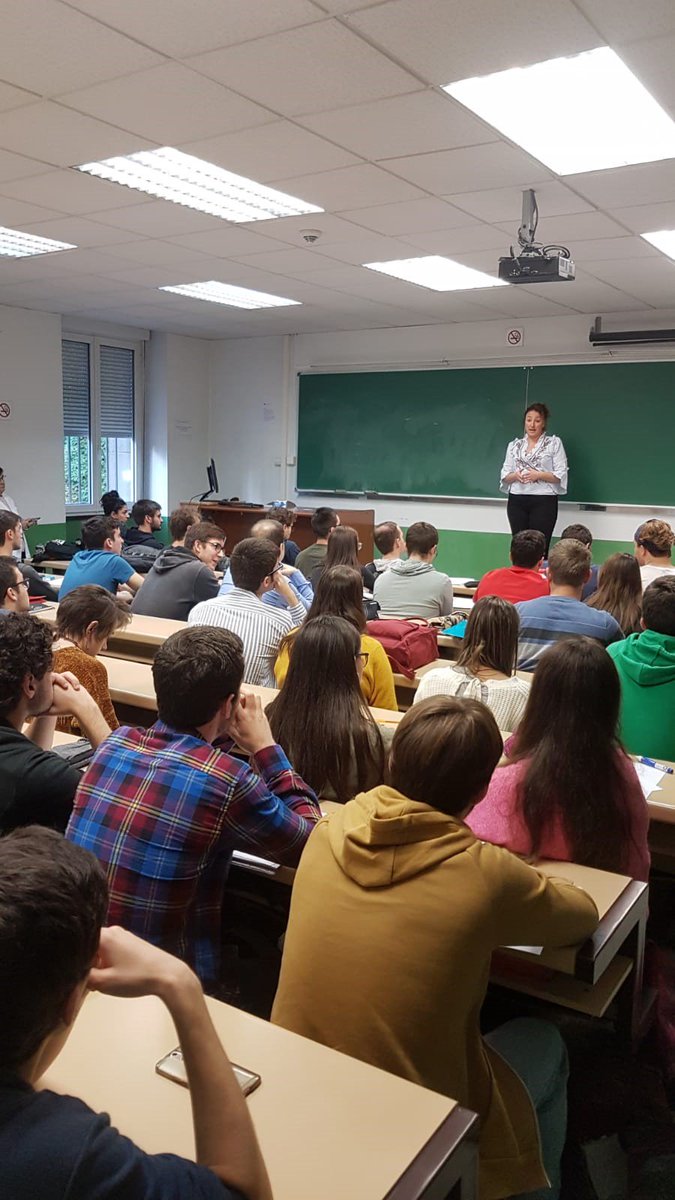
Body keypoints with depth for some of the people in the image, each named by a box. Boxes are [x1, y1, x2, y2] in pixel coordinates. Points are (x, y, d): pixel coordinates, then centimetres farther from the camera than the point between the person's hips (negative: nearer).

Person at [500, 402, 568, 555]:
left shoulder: (554, 443, 3)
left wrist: (538, 475, -16)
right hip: (516, 502, 3)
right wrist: (515, 475, -10)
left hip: (544, 502, -3)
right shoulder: (514, 445, 13)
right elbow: (504, 476, 11)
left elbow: (561, 475, -2)